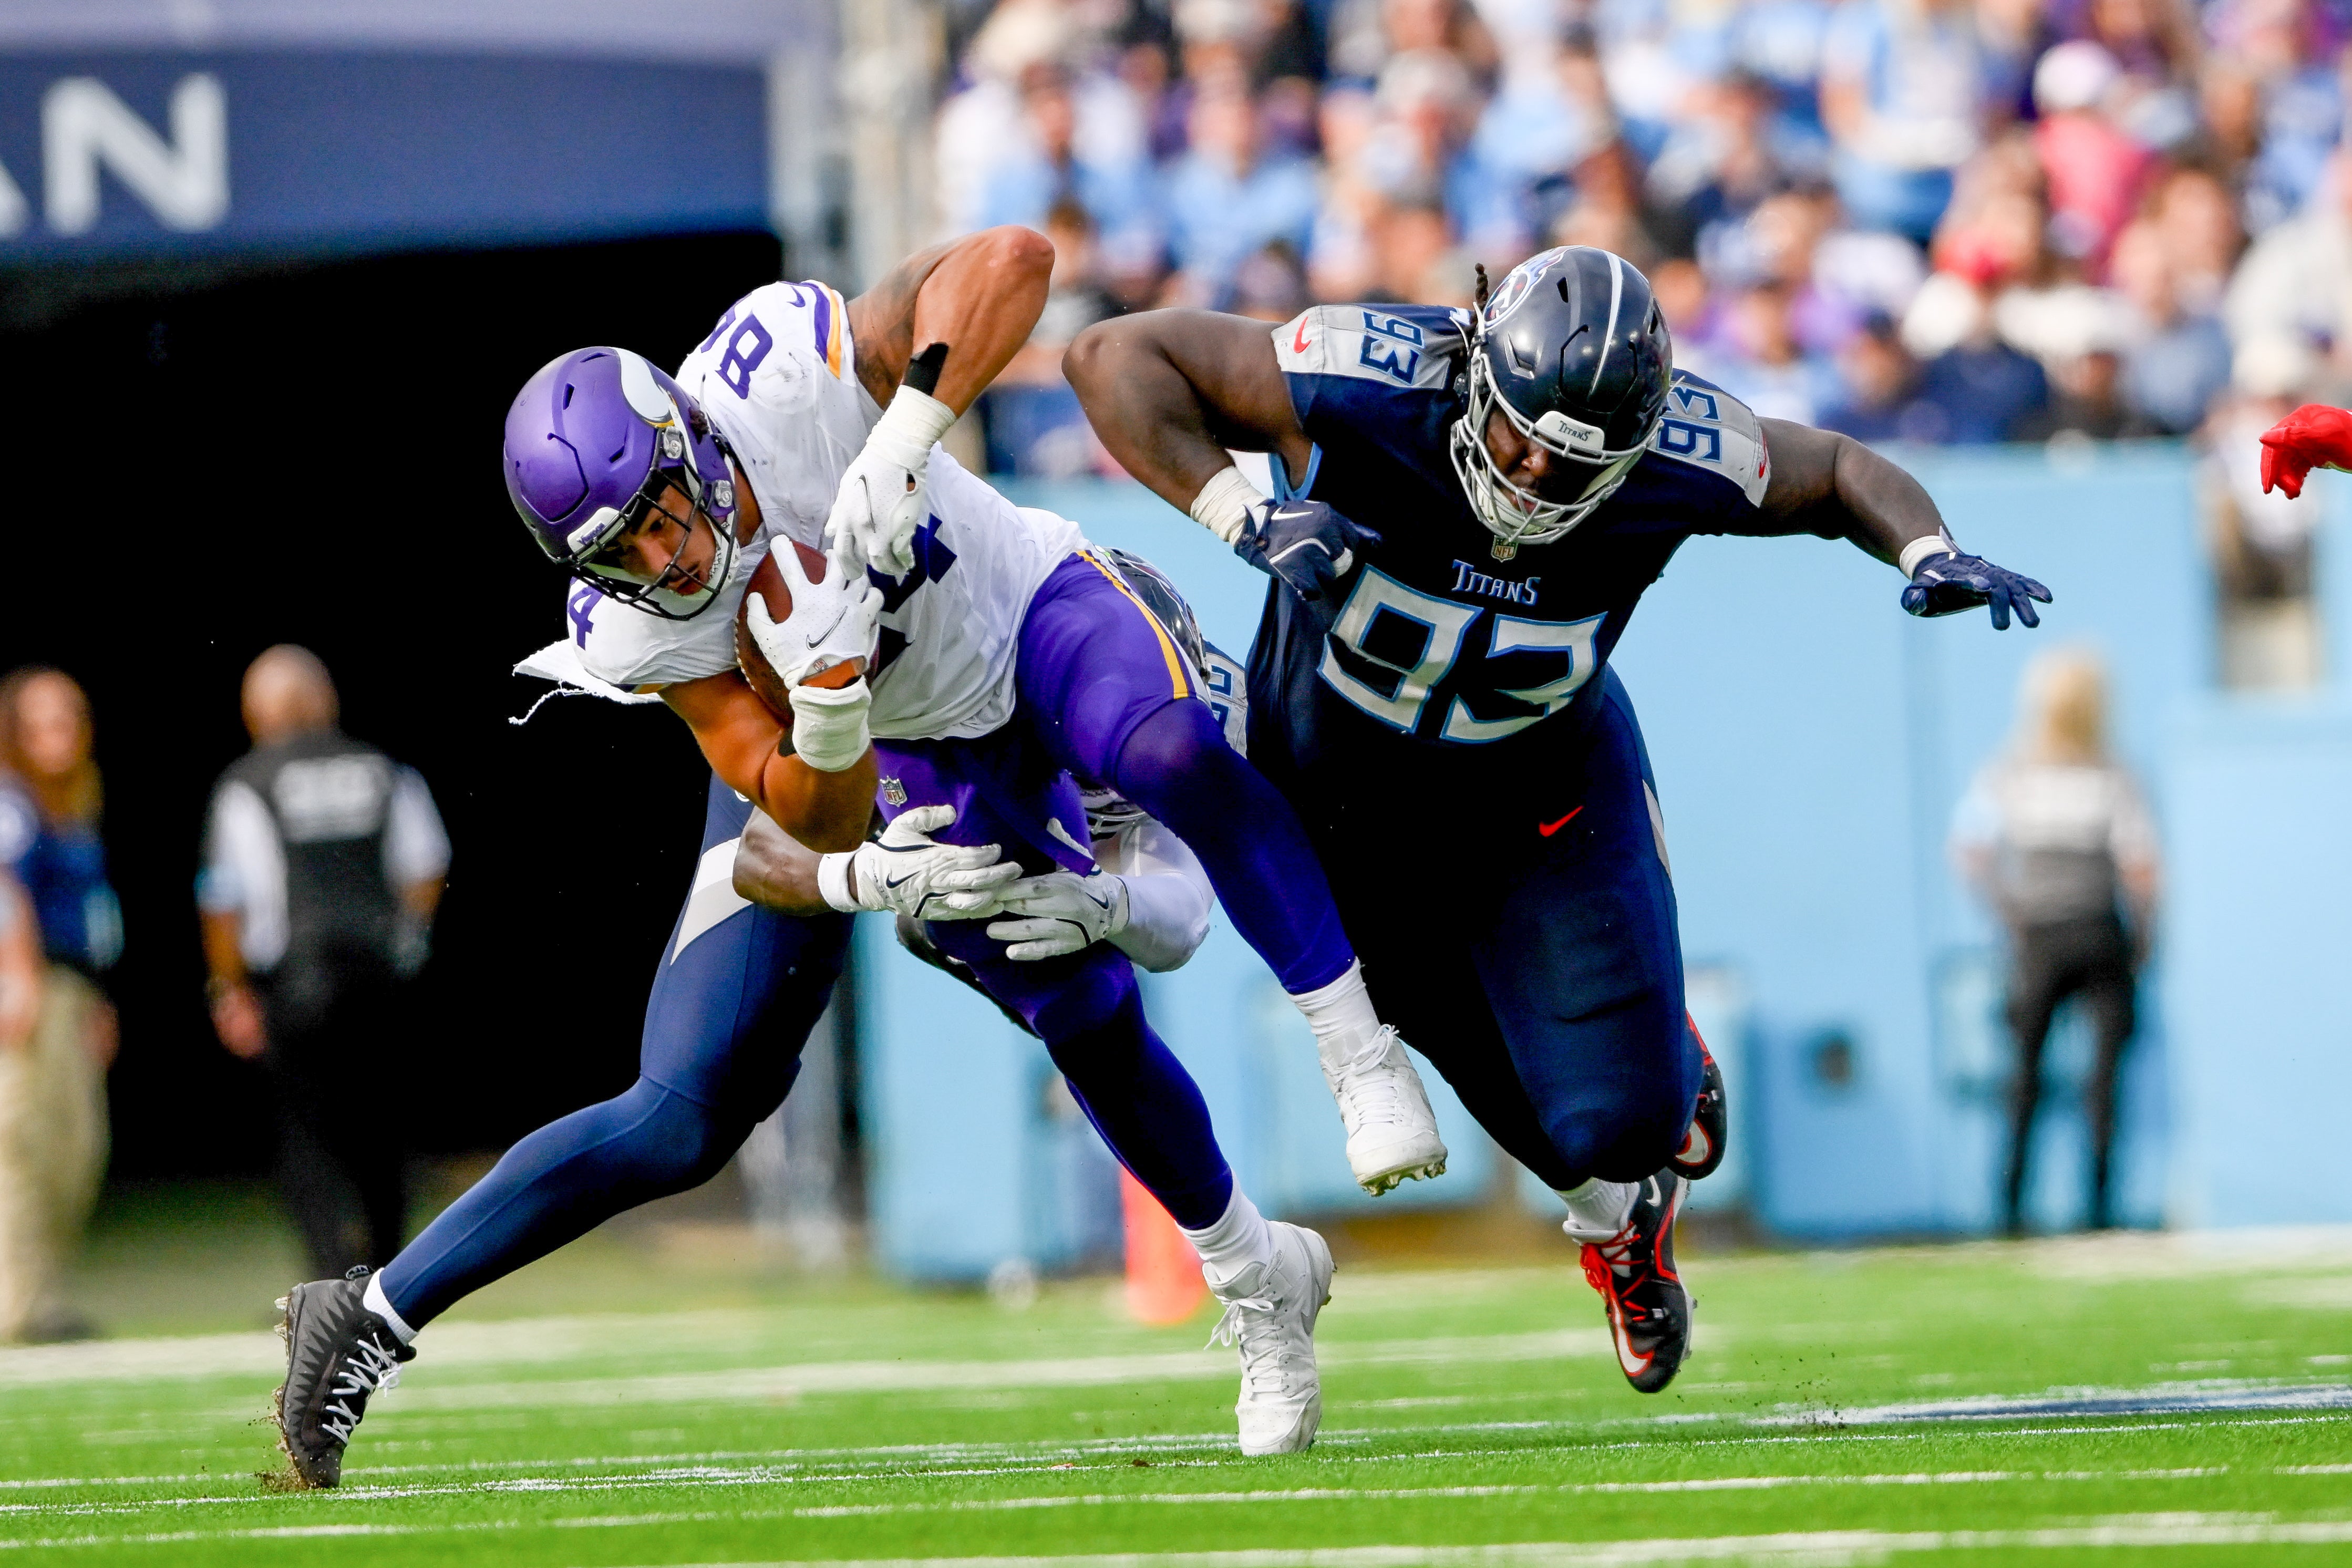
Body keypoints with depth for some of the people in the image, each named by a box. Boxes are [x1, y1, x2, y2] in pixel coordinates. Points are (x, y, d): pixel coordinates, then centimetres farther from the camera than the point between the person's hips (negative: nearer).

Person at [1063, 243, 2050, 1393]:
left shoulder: (1681, 457, -29)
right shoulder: (1376, 384, -36)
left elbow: (1835, 473, -7)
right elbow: (1114, 357, -30)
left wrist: (1927, 552, -27)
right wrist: (1242, 517, -40)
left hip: (1540, 769, 0)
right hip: (1336, 768, 0)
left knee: (1618, 1115, -7)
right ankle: (1616, 1213, 42)